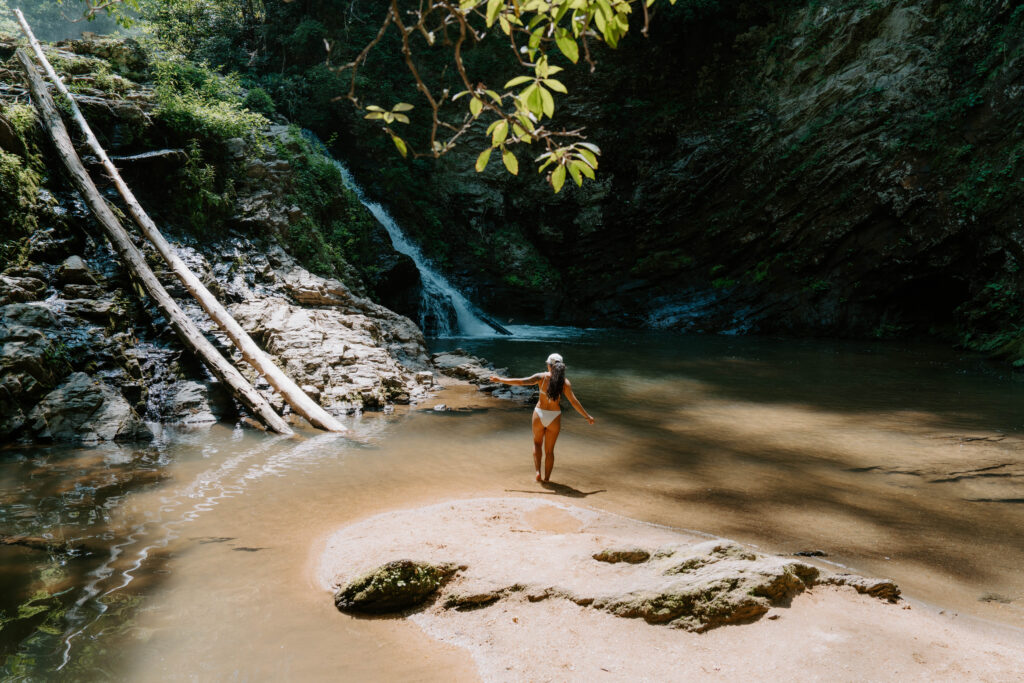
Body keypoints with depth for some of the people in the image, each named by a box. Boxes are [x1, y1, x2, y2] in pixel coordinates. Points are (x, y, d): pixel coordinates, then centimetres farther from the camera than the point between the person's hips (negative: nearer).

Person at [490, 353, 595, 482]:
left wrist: (500, 379, -6)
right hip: (554, 418, 0)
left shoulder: (541, 377, -12)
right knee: (549, 450, 17)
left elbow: (521, 382, -15)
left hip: (539, 415, 0)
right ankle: (546, 479, 21)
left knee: (537, 443, 25)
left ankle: (537, 471, 9)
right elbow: (574, 402, -14)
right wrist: (588, 417, -6)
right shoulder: (565, 383, -11)